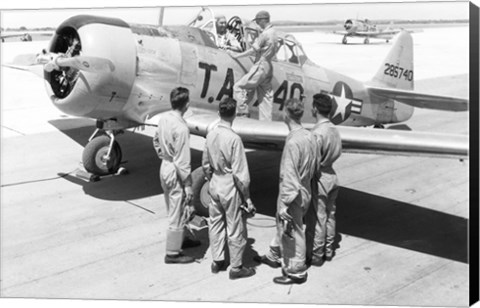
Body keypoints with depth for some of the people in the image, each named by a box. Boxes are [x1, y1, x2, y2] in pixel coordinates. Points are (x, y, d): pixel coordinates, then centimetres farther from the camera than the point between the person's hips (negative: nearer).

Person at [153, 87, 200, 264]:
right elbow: (182, 161, -24)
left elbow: (156, 141, 14)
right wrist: (188, 186, -17)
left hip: (164, 168, 9)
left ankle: (180, 239, 44)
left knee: (173, 209, 24)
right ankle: (172, 253, 17)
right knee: (178, 214, 5)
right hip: (175, 172, -9)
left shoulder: (163, 118, -2)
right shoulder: (181, 128, -26)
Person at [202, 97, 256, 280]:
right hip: (231, 189, -6)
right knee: (236, 229, 8)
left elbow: (206, 165, 7)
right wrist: (247, 198, -11)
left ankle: (217, 262, 33)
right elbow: (240, 173, -19)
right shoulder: (234, 139, -22)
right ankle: (236, 268, 21)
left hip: (214, 187, 7)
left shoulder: (211, 135, -3)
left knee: (215, 224, 19)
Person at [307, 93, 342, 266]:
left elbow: (314, 163, -21)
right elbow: (337, 153, 8)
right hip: (332, 176, 8)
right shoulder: (334, 129, 2)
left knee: (318, 219, 2)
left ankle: (317, 256, 13)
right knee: (330, 215, 17)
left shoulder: (317, 133, -22)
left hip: (320, 179, -8)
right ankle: (328, 251, 30)